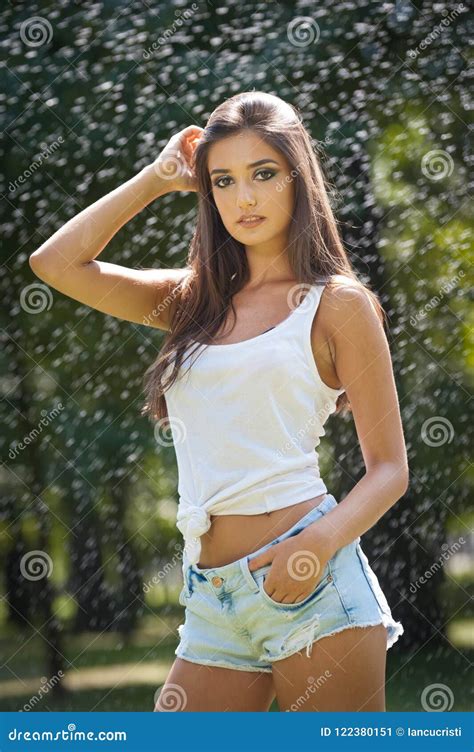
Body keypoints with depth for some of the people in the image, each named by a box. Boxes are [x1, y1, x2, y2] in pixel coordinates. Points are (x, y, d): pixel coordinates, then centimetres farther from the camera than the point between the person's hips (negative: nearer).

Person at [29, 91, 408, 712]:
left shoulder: (337, 304, 3)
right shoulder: (195, 299, 17)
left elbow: (390, 467, 1)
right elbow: (57, 263, 10)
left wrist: (320, 543, -17)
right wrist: (159, 177, 13)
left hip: (310, 587, -5)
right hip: (212, 602, 5)